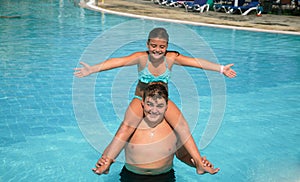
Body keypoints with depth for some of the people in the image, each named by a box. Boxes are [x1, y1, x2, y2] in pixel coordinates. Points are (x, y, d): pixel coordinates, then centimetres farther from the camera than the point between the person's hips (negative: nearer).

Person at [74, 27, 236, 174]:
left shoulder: (171, 58, -14)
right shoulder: (141, 57, -20)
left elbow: (196, 62, -19)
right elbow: (118, 61, -32)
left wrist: (221, 68, -26)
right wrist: (92, 69, -44)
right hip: (141, 99, -2)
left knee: (182, 125, -17)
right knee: (126, 127, -24)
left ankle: (199, 162, -7)